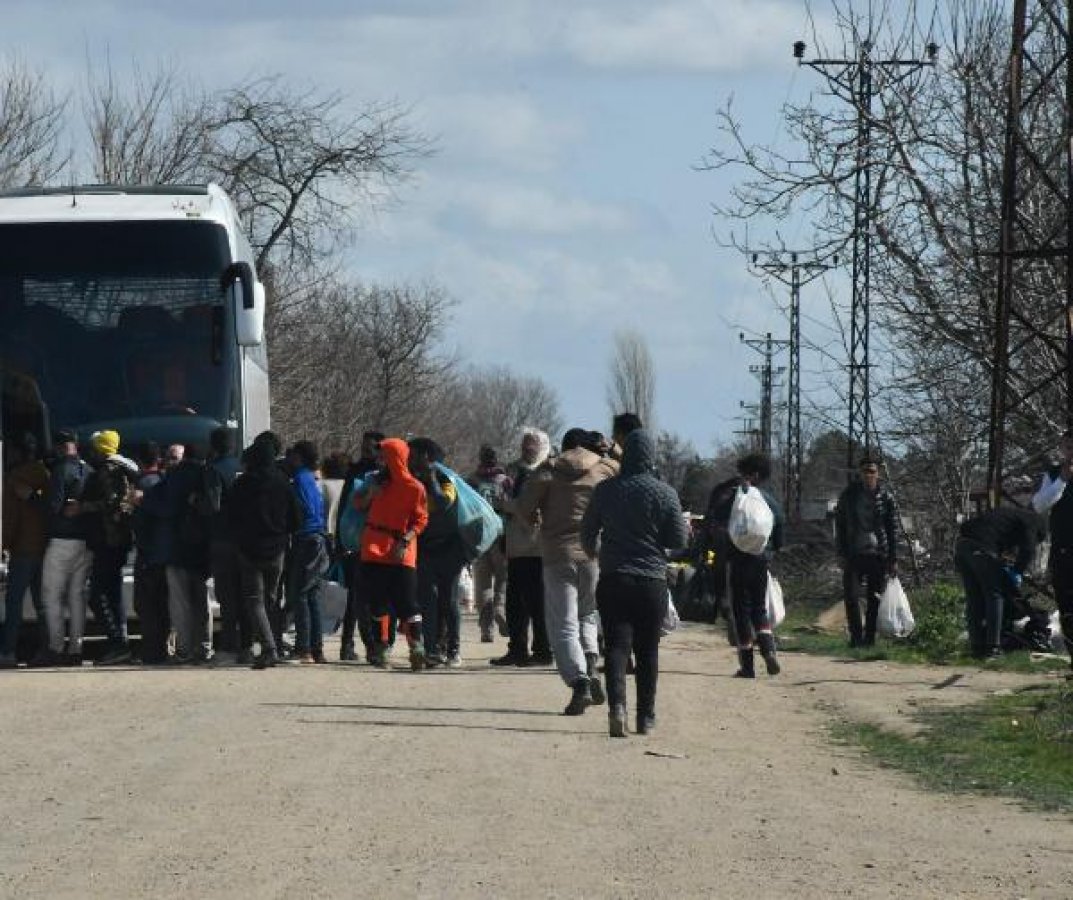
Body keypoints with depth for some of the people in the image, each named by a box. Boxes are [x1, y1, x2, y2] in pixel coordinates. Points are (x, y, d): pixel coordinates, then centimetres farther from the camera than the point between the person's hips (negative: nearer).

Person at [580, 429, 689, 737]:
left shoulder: (605, 490, -1)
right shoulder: (665, 493, -7)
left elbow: (588, 532, 11)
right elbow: (678, 541, -5)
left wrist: (592, 552, 33)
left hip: (613, 581, 0)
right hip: (652, 582, 0)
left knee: (617, 645, -3)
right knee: (648, 650, 10)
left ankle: (617, 704, -25)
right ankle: (646, 717, 14)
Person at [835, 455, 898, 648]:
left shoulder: (885, 498, 3)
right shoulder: (849, 495, 5)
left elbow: (892, 530, 5)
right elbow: (840, 525, 8)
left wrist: (893, 559, 1)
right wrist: (842, 555, 1)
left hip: (878, 554, 0)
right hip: (854, 555, 0)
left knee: (875, 599, 2)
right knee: (851, 596, -8)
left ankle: (869, 637, 10)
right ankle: (856, 637, -1)